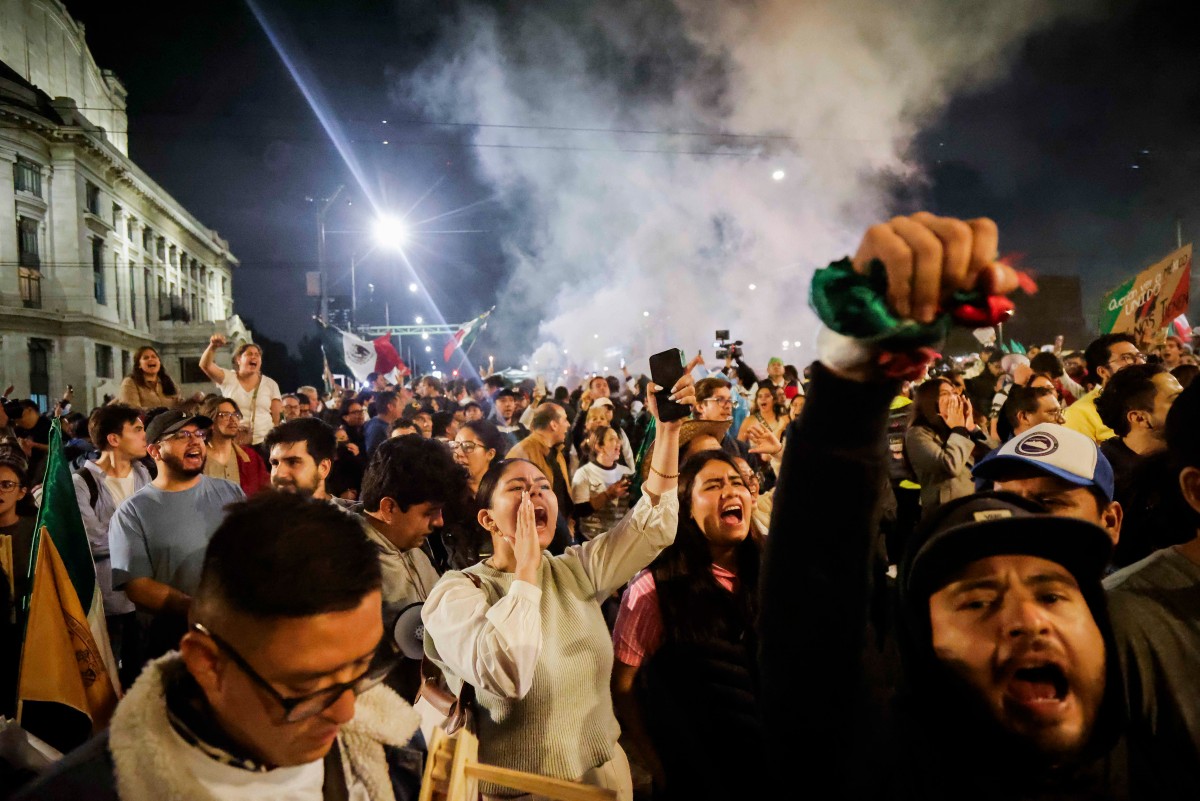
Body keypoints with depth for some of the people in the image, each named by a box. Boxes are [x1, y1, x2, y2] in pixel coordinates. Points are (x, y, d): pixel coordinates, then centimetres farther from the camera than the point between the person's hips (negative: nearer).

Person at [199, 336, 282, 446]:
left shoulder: (270, 384, 5)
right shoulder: (228, 378, 3)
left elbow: (277, 416, 5)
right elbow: (205, 365, -13)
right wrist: (213, 347, -31)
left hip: (263, 442, 1)